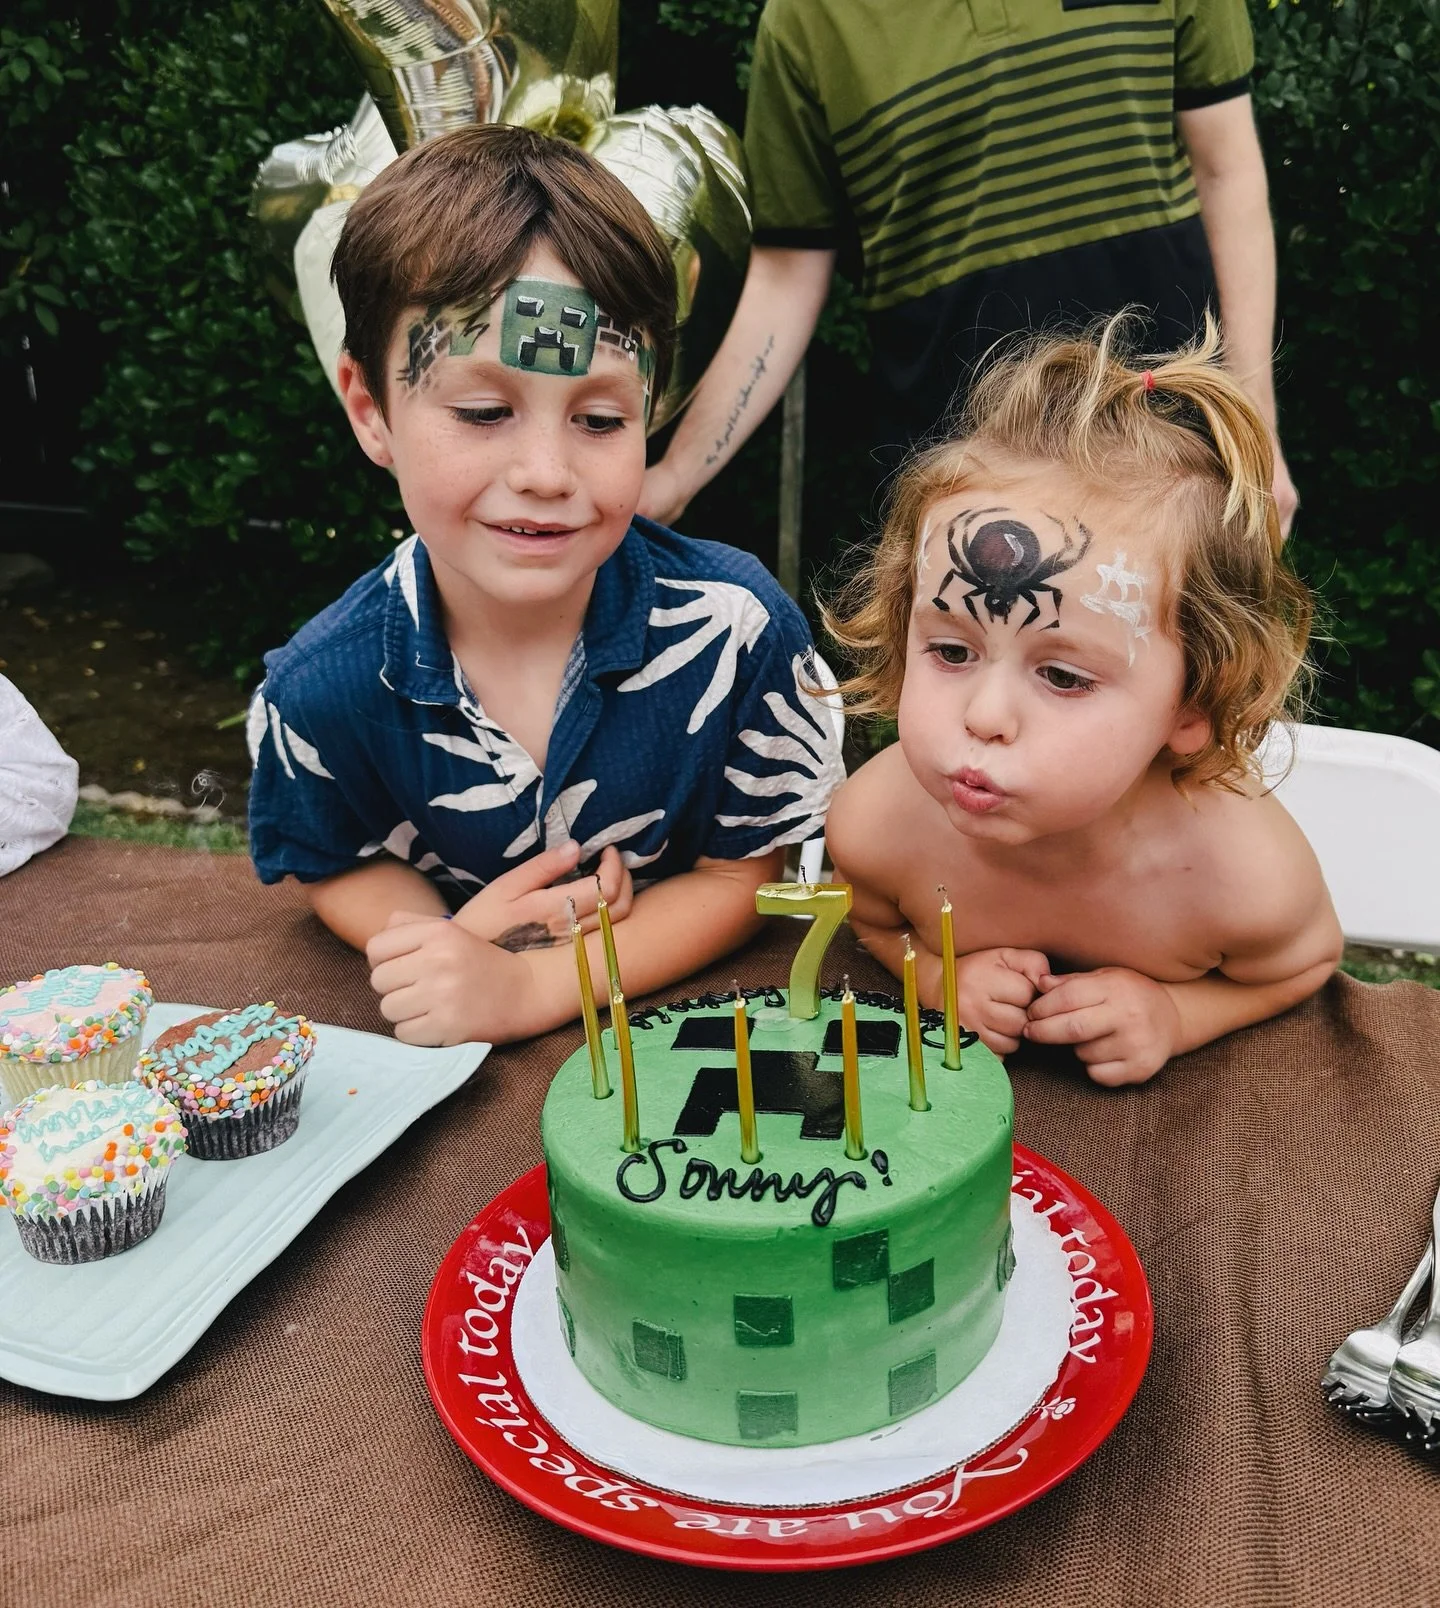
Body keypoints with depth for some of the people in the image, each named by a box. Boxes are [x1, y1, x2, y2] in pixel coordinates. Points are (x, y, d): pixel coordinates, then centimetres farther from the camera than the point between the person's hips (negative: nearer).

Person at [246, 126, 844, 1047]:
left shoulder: (737, 627, -19)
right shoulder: (319, 693, -16)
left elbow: (744, 874, -9)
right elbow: (340, 865, 3)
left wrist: (529, 986, -21)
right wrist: (443, 943, -19)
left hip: (696, 1021, 0)